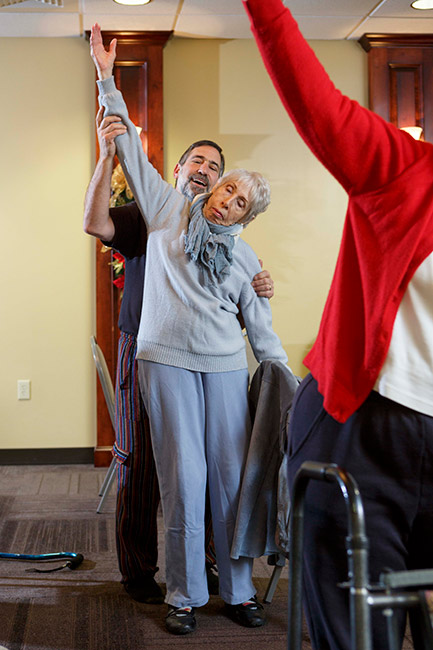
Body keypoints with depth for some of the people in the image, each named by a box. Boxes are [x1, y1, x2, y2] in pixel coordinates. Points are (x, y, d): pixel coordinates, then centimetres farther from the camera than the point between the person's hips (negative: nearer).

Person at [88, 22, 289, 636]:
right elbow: (131, 148, 9)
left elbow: (261, 326, 15)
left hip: (225, 366, 2)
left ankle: (238, 591, 15)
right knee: (183, 479, -3)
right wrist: (107, 78, 8)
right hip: (167, 360, -2)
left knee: (232, 478, 2)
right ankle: (185, 595, 9)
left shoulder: (245, 258, 13)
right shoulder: (169, 211, 9)